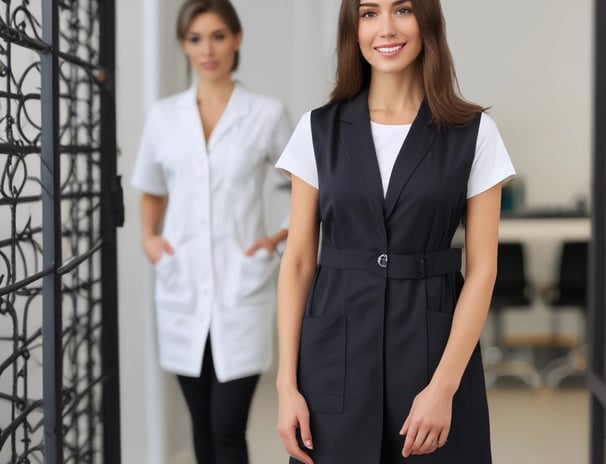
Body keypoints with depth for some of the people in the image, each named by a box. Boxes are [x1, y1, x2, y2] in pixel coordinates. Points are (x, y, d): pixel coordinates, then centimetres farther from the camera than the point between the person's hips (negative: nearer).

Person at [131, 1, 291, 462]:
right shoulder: (164, 115, 7)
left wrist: (280, 237, -6)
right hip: (182, 290, 4)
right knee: (202, 425, 12)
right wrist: (149, 236, 4)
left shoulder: (268, 114, -2)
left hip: (242, 289, -3)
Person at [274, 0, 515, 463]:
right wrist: (287, 383, -3)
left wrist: (444, 386, -12)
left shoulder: (475, 133, -1)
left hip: (434, 347, -1)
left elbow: (481, 268, -3)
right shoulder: (318, 129, 3)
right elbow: (298, 261, 2)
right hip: (335, 352, 1)